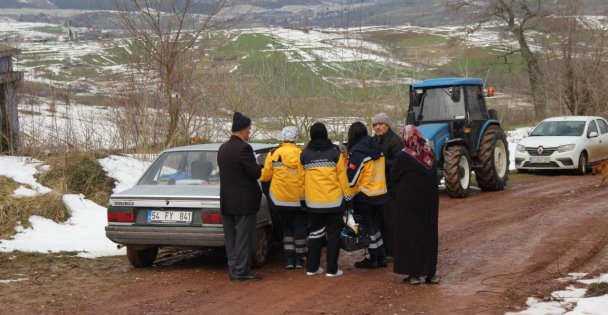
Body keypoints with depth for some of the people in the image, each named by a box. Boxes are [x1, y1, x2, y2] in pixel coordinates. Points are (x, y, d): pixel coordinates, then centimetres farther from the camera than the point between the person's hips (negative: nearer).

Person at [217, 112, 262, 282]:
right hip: (244, 202, -8)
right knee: (244, 237, -2)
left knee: (231, 237, 13)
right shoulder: (244, 148, -18)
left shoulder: (223, 148, 9)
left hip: (227, 201, 8)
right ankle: (241, 272, -1)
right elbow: (255, 172, -19)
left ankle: (233, 269, 18)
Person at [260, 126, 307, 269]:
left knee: (287, 228, 15)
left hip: (280, 199, 1)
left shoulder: (273, 154, -8)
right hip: (299, 199, 0)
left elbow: (265, 176, -3)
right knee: (300, 228, 14)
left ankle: (289, 258, 9)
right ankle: (299, 259, 16)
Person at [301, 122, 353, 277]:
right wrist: (348, 198, 4)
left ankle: (312, 267, 15)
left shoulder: (305, 155, 0)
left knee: (315, 233, 15)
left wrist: (303, 198, 15)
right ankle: (332, 269, 4)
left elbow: (301, 178, 4)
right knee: (333, 234, 6)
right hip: (334, 200, -2)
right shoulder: (334, 152, -5)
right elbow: (342, 176, -4)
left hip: (313, 202, 2)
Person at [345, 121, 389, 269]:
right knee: (375, 226, 17)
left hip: (364, 196, -8)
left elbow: (351, 177, -18)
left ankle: (371, 259, 8)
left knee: (367, 228, 2)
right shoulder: (377, 149, 9)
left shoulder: (358, 152, -17)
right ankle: (381, 257, 21)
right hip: (379, 194, 8)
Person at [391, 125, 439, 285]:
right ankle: (431, 272, 17)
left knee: (410, 234, 4)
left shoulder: (404, 156, -16)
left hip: (409, 201, -4)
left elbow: (394, 175, -5)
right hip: (430, 199, 5)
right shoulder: (429, 153, -2)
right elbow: (432, 173, 7)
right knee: (429, 233, 13)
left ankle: (414, 273, 4)